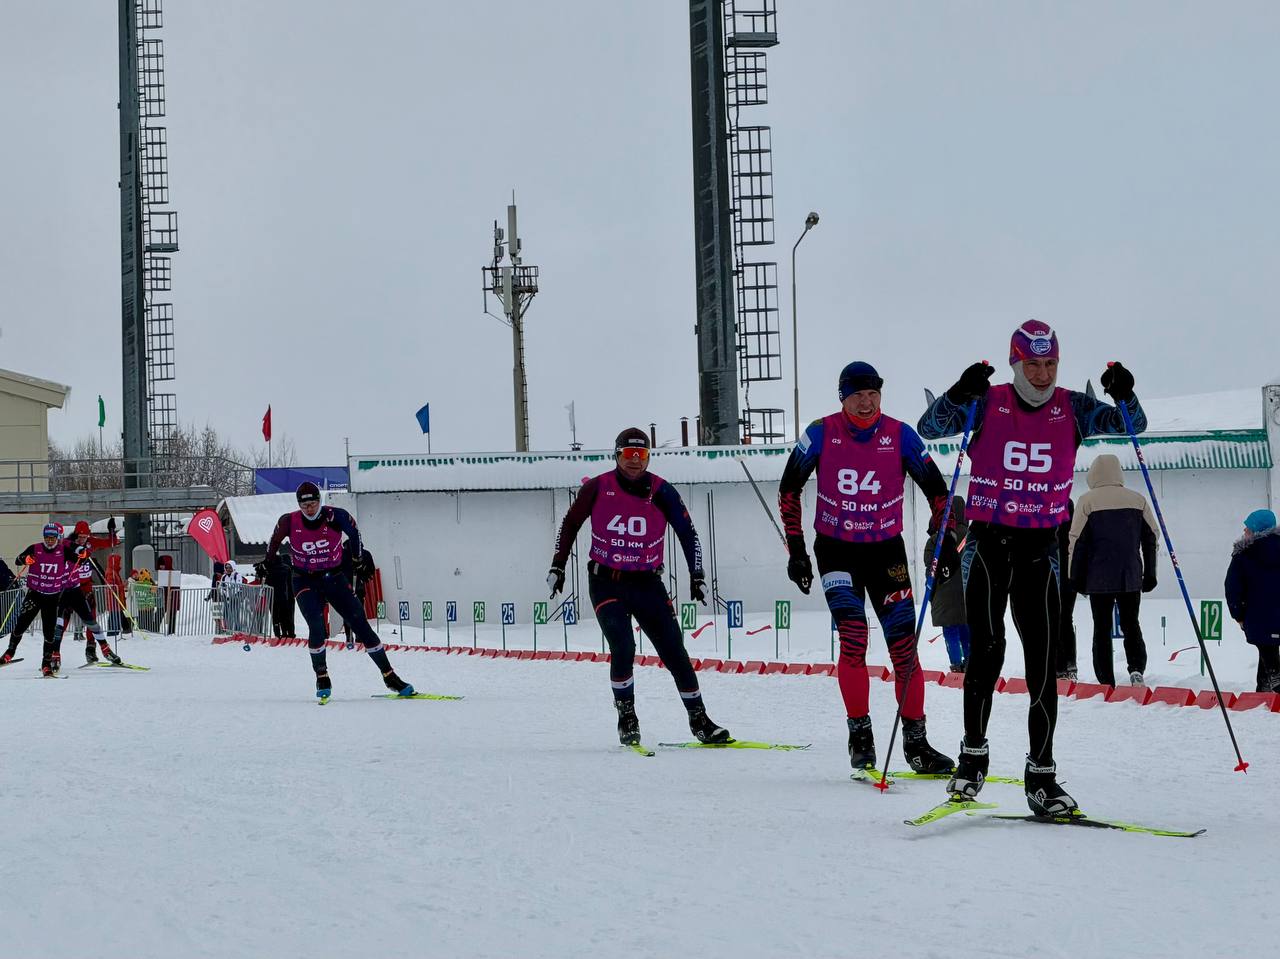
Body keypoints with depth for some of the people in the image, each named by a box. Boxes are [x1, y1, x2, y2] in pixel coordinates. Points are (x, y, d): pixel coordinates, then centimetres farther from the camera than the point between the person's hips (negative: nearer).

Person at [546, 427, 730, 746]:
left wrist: (697, 576, -4)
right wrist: (557, 566, 8)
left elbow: (687, 534, 3)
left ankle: (699, 720, 9)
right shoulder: (598, 488, -5)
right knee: (623, 647, -21)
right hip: (606, 583, -1)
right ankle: (626, 718, -3)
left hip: (648, 584, 1)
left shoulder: (661, 491, -5)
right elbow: (570, 525, 10)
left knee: (674, 651, -2)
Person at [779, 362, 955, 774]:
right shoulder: (821, 434, -7)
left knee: (904, 644, -3)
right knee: (853, 637, -18)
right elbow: (789, 489, 3)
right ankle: (859, 734, -8)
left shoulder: (900, 435, -6)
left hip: (886, 551, 1)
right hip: (837, 550, -1)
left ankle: (915, 742, 6)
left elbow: (935, 488, 5)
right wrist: (796, 549, 0)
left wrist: (946, 539, -4)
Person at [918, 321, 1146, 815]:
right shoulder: (989, 403, -3)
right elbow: (929, 427, -11)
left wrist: (1125, 395, -24)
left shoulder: (1071, 408, 3)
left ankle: (1041, 776, 2)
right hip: (988, 544, -2)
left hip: (1040, 550, 2)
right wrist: (960, 394, -30)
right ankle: (973, 755, 4)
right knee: (986, 650, -12)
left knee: (1042, 661, -2)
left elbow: (1131, 424, -3)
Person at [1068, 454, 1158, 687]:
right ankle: (1137, 668, -10)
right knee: (1131, 625, 13)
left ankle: (1106, 683, 1)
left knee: (1102, 628, 4)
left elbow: (1077, 542, -5)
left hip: (1099, 578, -2)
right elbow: (1150, 539, 9)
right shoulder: (1138, 500, 6)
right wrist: (1150, 575, 16)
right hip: (1131, 578, 2)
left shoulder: (1087, 501, -4)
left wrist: (1075, 576, 2)